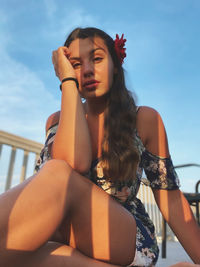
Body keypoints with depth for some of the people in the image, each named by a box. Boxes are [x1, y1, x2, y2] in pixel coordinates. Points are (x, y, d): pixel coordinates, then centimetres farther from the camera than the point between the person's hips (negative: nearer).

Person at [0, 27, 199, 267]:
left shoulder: (145, 119, -1)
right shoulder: (57, 121, 4)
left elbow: (170, 198, 1)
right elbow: (73, 163, -20)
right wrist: (68, 81, -13)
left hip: (132, 241, -2)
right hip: (71, 247, 3)